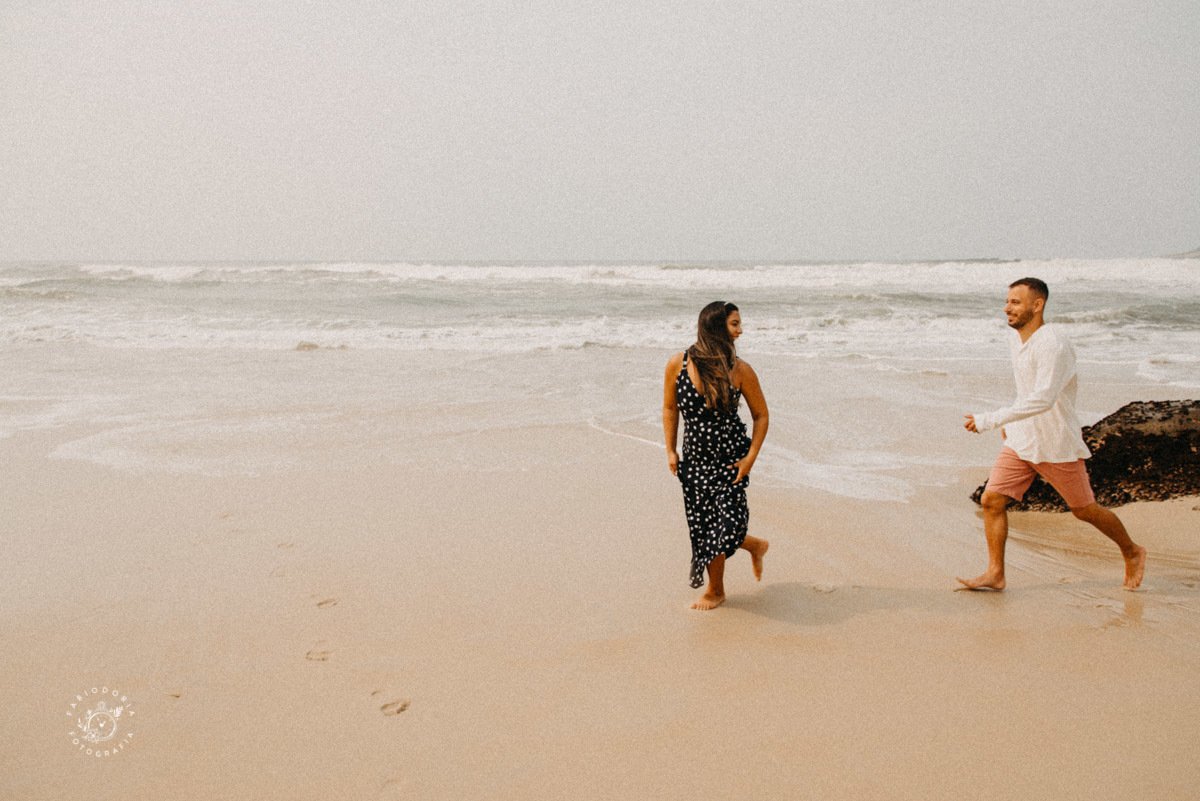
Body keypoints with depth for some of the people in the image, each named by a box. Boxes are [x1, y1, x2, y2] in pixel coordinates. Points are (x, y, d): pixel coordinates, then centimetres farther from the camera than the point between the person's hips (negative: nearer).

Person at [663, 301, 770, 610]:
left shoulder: (739, 370, -9)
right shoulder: (678, 364, -8)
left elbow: (761, 415, 0)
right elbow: (670, 408, 6)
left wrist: (750, 458, -8)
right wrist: (670, 451, 2)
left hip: (731, 456, -2)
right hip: (695, 458, 2)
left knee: (727, 522, -8)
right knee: (702, 526, 5)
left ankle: (714, 590, 17)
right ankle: (754, 545, 35)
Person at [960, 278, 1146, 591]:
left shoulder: (1052, 344, -24)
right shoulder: (1018, 336, 4)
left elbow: (1044, 398, -34)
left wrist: (991, 420, -38)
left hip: (1056, 445, -7)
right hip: (1020, 441, 7)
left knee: (1084, 510, 10)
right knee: (992, 500, -5)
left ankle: (1132, 553, 36)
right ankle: (995, 574, 2)